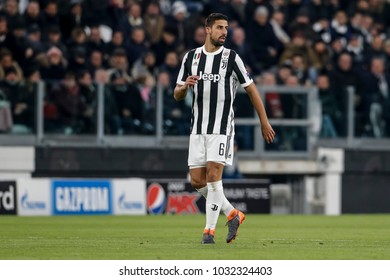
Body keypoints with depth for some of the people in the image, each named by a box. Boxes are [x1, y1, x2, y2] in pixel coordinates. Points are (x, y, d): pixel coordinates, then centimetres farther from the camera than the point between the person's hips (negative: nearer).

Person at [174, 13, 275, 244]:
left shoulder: (231, 58, -3)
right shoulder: (191, 57, 7)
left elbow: (251, 89, 2)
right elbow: (177, 95, 11)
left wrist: (264, 121, 2)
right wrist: (185, 86, -13)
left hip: (222, 128, -4)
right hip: (198, 128, 4)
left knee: (213, 176, -13)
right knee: (197, 181, 1)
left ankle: (210, 229, -6)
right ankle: (233, 215, 20)